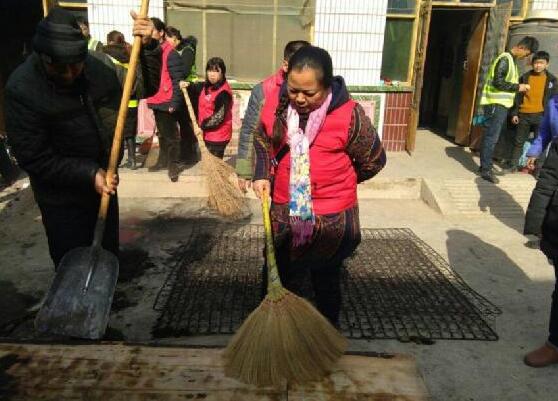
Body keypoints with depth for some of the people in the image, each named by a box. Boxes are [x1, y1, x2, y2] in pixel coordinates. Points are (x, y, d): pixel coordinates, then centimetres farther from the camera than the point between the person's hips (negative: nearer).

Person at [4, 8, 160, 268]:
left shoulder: (99, 65, -8)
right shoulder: (21, 88, -20)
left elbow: (146, 87, 0)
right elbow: (33, 157, -19)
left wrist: (149, 48, -17)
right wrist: (88, 174, -25)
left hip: (103, 183, 5)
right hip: (62, 198, -4)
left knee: (109, 255, 21)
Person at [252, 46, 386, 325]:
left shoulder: (349, 115, -18)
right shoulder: (275, 108, -6)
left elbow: (374, 161, -5)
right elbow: (262, 143, 14)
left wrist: (334, 181, 3)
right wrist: (263, 175, -3)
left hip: (331, 220, -3)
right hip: (284, 216, 4)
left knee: (326, 283, 18)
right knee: (282, 282, 20)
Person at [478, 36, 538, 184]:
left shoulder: (512, 61, 17)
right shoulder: (505, 59, -12)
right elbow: (498, 82, -21)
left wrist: (519, 87, 9)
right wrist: (518, 87, -15)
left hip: (501, 104, 10)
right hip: (496, 104, -10)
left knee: (491, 137, 13)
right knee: (491, 137, -8)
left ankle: (485, 166, 19)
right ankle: (486, 170, -5)